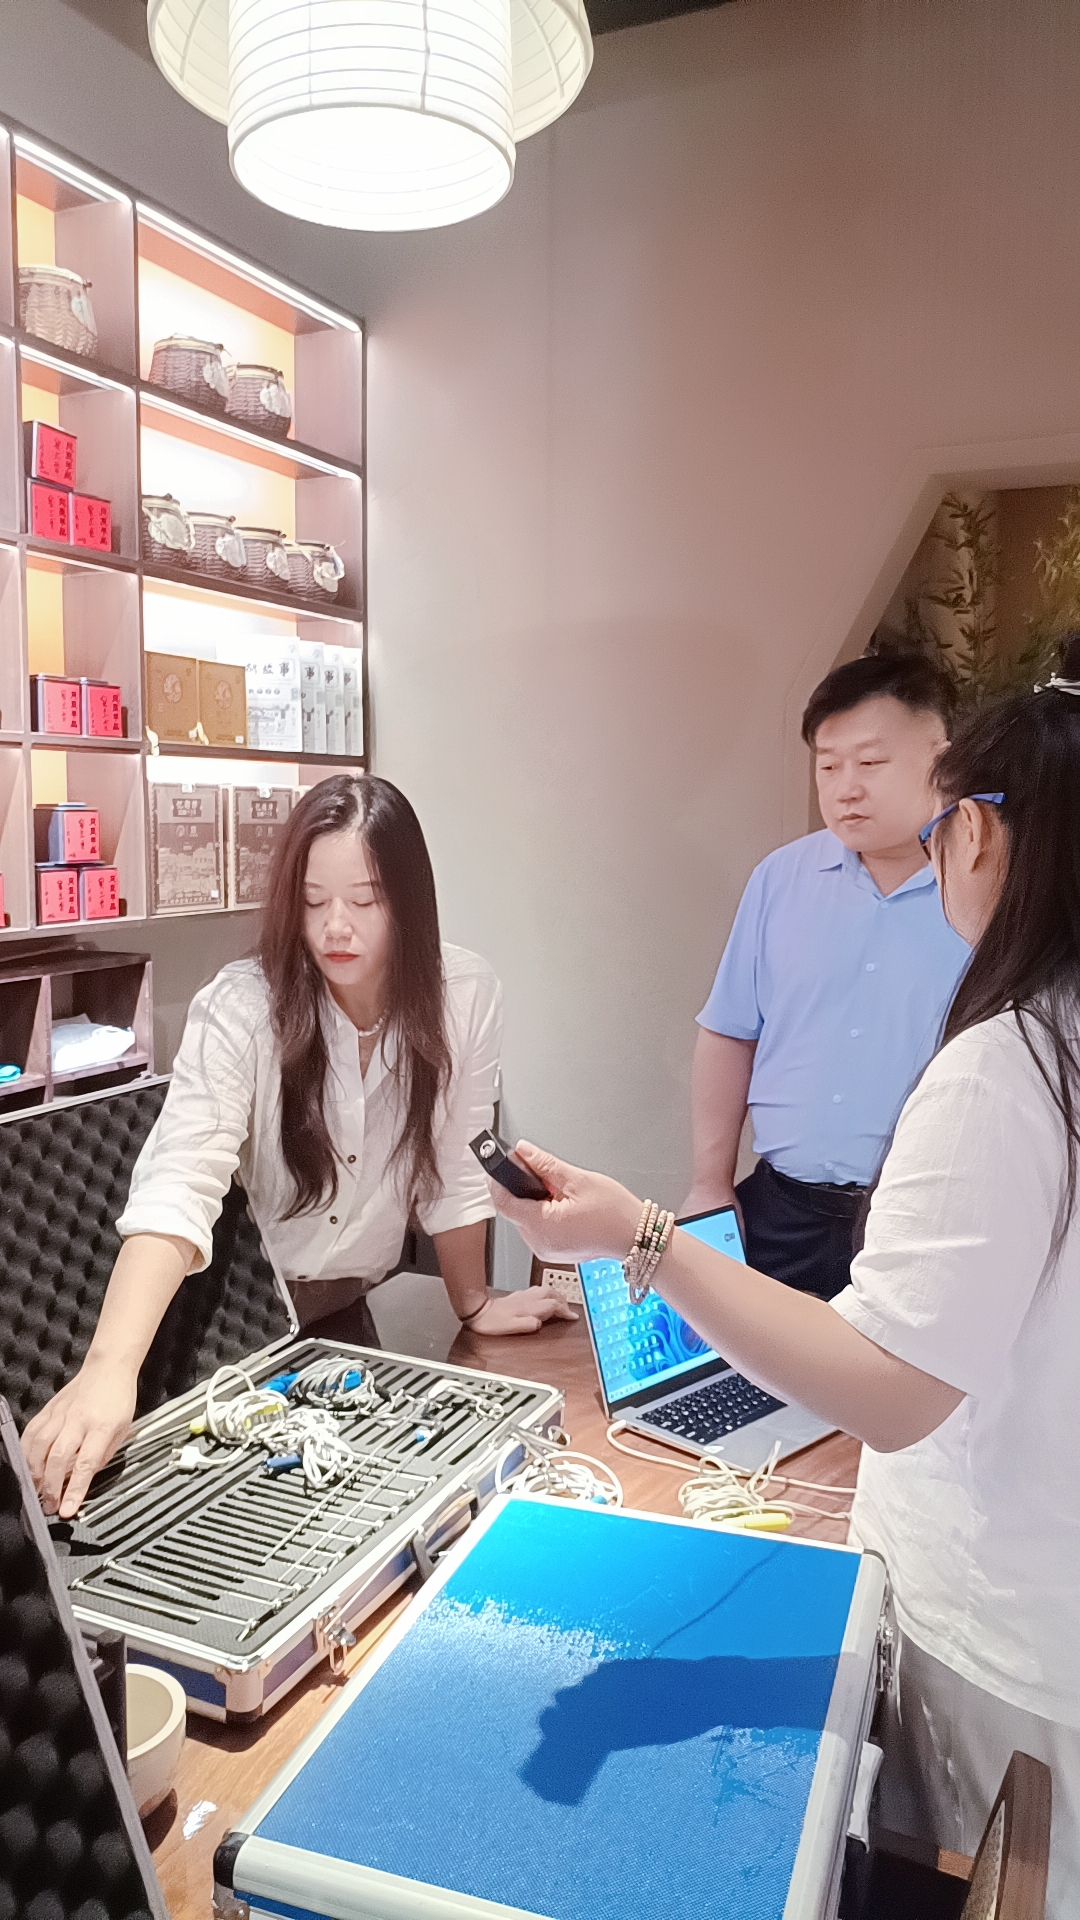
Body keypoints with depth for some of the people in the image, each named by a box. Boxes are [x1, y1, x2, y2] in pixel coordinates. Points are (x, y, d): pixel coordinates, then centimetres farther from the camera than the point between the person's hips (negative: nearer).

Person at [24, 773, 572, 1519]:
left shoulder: (466, 996, -17)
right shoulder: (239, 1010, -26)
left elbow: (454, 1170, -6)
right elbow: (177, 1188, -39)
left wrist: (474, 1305, 4)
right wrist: (111, 1366, -52)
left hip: (341, 1314, 3)